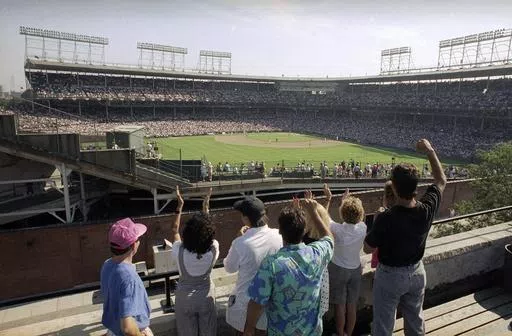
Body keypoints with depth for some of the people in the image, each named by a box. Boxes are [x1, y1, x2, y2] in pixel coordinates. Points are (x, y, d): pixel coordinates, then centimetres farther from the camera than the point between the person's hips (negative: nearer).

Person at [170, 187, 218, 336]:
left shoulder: (180, 252, -27)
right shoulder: (213, 250, -25)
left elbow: (174, 231, -8)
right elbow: (207, 230, -6)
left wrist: (179, 206, -6)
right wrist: (206, 206, 1)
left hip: (185, 297, 0)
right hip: (206, 296, 1)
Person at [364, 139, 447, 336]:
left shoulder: (386, 219, -33)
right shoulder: (427, 210, -20)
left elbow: (368, 249, -18)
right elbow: (441, 181, 1)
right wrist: (430, 152, 4)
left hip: (390, 275, -5)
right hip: (416, 273, 5)